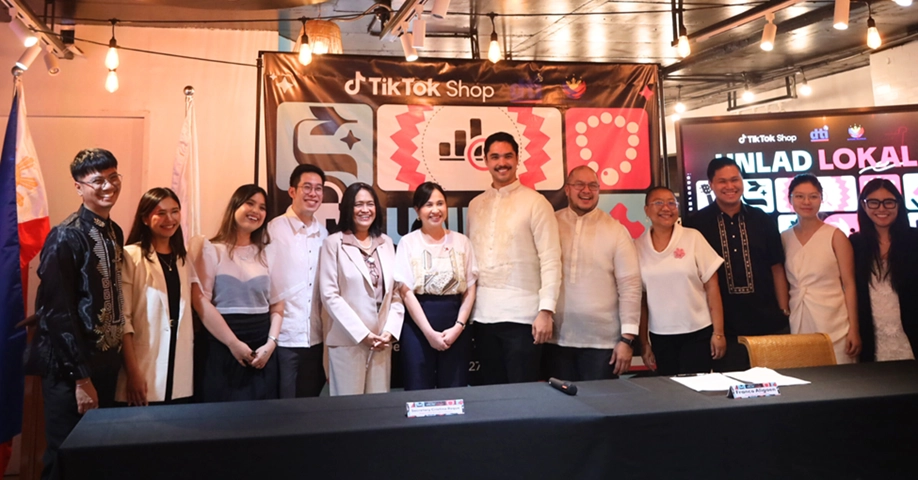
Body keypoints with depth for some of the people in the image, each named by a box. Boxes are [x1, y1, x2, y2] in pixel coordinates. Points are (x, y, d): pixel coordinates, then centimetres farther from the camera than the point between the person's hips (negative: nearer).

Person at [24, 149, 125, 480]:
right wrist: (81, 377, -17)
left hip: (107, 360, 7)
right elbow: (57, 311, -18)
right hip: (70, 366, -7)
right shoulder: (66, 237, -15)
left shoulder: (115, 233, 8)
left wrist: (116, 354, 10)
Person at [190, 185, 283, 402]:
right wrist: (233, 344, -14)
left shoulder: (265, 253, 11)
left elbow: (277, 304, 9)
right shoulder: (211, 249, -1)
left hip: (262, 351, 4)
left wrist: (271, 343, -6)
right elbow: (201, 302, -11)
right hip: (222, 350, -4)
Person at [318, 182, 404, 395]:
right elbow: (329, 295, -9)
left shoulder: (386, 243, 11)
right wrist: (362, 334, -13)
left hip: (382, 340, 4)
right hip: (348, 340, -4)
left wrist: (390, 330, -3)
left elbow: (396, 292, 10)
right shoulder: (334, 243, -3)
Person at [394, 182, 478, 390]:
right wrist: (429, 332, -11)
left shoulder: (461, 241, 7)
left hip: (456, 327, 2)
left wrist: (458, 326, -7)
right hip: (418, 327, -2)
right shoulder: (408, 242, 0)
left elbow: (470, 289, 5)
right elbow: (406, 291, -6)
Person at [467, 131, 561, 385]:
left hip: (521, 314, -5)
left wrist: (546, 310, -15)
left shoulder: (535, 202, -4)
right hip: (483, 314, 5)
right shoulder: (475, 205, 12)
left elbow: (551, 260, -9)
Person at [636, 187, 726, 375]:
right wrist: (643, 343, 5)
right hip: (660, 337, 2)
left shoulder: (692, 238, -4)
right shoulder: (638, 246, -1)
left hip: (698, 333, -1)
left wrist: (718, 332, -6)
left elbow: (712, 287, -3)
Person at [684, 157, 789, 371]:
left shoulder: (762, 220, 6)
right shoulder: (697, 224, -2)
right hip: (723, 327, -2)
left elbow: (776, 267, 10)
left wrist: (784, 311, 5)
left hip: (768, 323, 2)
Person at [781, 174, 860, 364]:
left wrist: (853, 329, -6)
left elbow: (849, 284, -2)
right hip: (797, 324, 2)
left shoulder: (835, 236, -2)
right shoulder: (784, 238, 6)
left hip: (833, 325, -2)